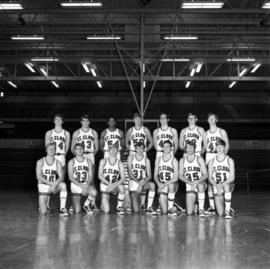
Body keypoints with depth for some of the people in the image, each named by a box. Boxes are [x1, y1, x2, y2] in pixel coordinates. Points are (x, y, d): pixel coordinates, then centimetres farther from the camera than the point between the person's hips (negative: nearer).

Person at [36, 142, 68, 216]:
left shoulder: (58, 163, 0)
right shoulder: (40, 162, -3)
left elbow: (61, 177, -11)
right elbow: (38, 177, -12)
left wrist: (55, 184, -31)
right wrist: (50, 183, -23)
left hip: (54, 186, 1)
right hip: (43, 187, -1)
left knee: (63, 185, -33)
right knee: (43, 212, -12)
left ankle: (62, 209, -28)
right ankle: (44, 206, 27)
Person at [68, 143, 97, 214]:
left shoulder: (88, 161, 9)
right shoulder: (71, 162, 4)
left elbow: (91, 176, 3)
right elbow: (70, 177, -4)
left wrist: (87, 184, -18)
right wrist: (80, 185, -18)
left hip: (86, 185, 1)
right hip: (75, 186, -1)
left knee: (94, 192, -36)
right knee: (77, 211, -14)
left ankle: (86, 204, -2)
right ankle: (74, 206, 27)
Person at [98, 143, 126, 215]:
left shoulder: (120, 164, -2)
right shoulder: (103, 161, -2)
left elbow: (123, 178, -11)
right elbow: (100, 175, -9)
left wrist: (114, 185, -27)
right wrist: (109, 184, -22)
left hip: (115, 186, 1)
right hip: (105, 186, -1)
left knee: (121, 187, -37)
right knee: (106, 211, -14)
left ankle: (119, 207, -14)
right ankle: (103, 205, 25)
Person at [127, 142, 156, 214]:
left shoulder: (146, 160, 5)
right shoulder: (130, 158, 4)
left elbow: (149, 175, 0)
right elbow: (130, 173, -6)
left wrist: (144, 181, -22)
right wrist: (137, 182, -20)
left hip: (143, 182, 1)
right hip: (133, 183, -1)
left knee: (152, 185, -37)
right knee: (136, 210, -13)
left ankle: (149, 207, -25)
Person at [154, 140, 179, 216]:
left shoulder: (174, 160, -4)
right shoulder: (158, 159, 6)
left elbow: (176, 178, -10)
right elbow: (155, 175, 7)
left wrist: (165, 184, -21)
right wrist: (159, 183, -13)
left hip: (172, 183, -1)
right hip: (161, 185, 1)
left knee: (171, 186, -41)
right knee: (164, 211, -14)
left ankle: (170, 208, -23)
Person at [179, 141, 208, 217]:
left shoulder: (199, 159, -1)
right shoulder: (182, 160, 4)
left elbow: (205, 174, -6)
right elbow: (180, 176, 0)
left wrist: (197, 181, -24)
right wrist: (189, 182, -17)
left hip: (201, 183, -1)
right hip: (189, 186, 1)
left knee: (200, 185, -42)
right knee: (189, 212, -11)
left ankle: (201, 209, -29)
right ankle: (194, 206, 27)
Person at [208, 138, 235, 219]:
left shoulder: (229, 160, 2)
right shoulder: (212, 161, 7)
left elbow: (232, 177, -6)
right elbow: (210, 178, 4)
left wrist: (222, 184, -21)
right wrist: (217, 185, -16)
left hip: (228, 184, -1)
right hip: (217, 188, 1)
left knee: (226, 186, -41)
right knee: (220, 213, -14)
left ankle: (228, 210, -27)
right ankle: (225, 210, 25)